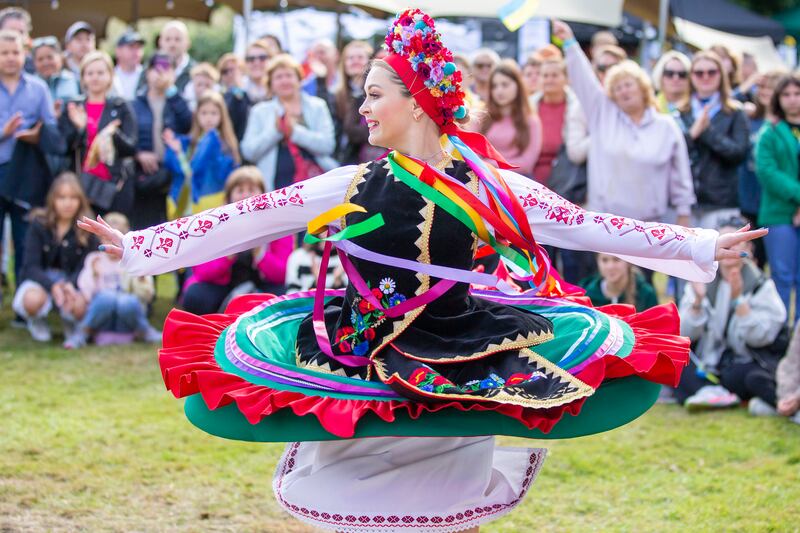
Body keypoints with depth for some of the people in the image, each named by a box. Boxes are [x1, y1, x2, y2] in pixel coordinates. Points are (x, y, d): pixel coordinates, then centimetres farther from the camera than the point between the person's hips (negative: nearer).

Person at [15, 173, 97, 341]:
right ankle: (36, 321, 3)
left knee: (81, 306, -34)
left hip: (72, 282, 1)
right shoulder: (39, 225, -8)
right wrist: (52, 286, -32)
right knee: (34, 299, -38)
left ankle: (70, 322, 8)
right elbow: (30, 266, -13)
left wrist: (70, 285, -31)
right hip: (40, 279, -1)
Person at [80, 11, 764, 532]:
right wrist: (139, 246, -7)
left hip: (460, 351, 0)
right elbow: (240, 222, -4)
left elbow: (590, 228, -2)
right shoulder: (350, 186, -5)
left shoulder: (493, 187, -5)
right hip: (366, 354, 0)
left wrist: (700, 246, -2)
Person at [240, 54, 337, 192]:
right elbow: (249, 151, 2)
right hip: (278, 184, 0)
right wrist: (275, 131, -10)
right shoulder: (260, 111, 13)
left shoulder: (317, 106, 11)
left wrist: (295, 131, -13)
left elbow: (327, 144, -2)